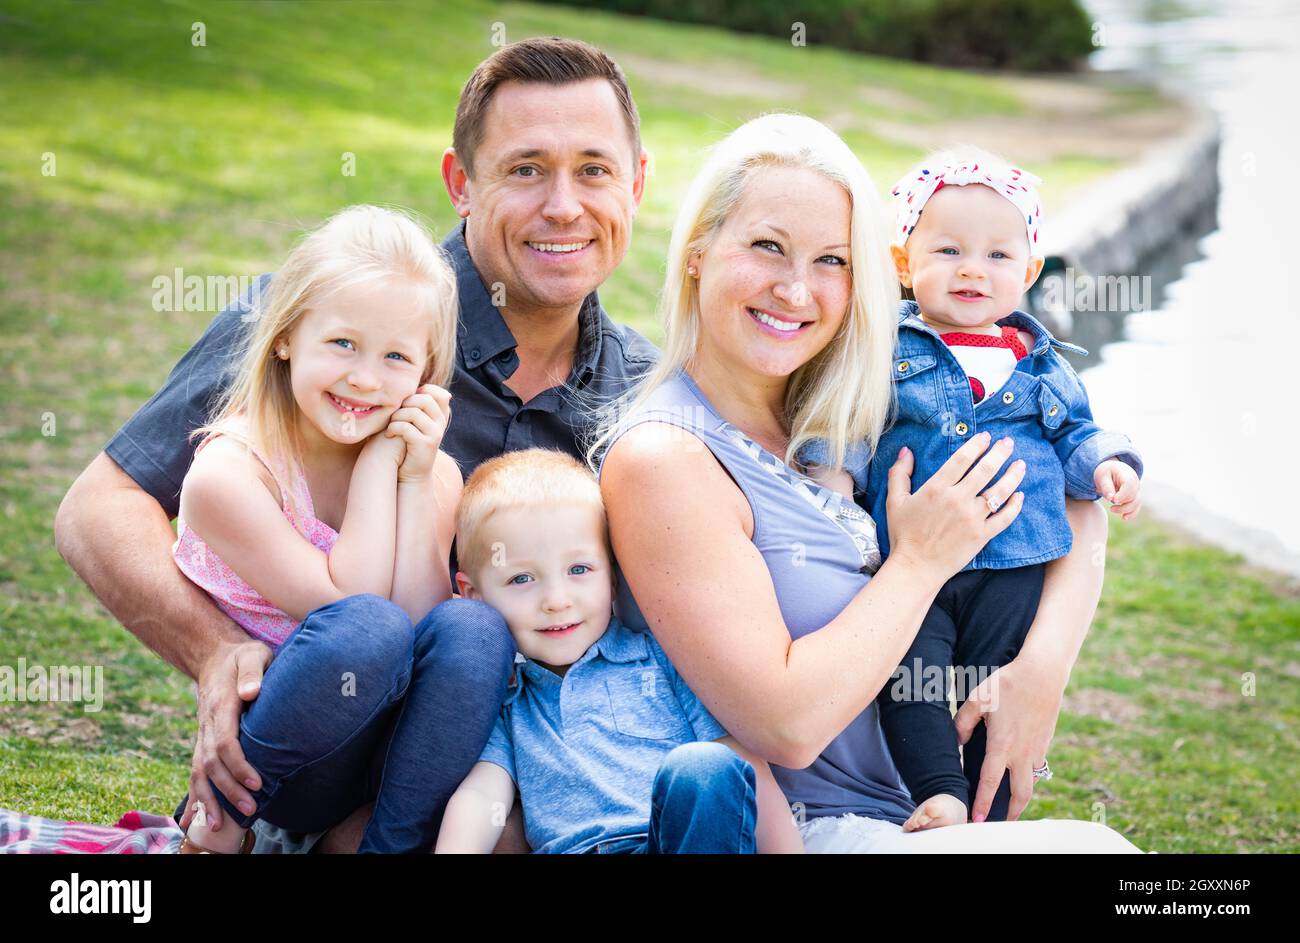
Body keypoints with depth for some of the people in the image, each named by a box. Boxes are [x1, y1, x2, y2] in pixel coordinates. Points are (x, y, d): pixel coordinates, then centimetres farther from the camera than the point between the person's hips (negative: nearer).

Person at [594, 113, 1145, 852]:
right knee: (1094, 845, -20)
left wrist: (1040, 670, -7)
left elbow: (1075, 513, 10)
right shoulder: (663, 458, -14)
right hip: (812, 833, -7)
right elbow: (786, 723, -20)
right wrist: (921, 562, -11)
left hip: (925, 814, 7)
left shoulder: (842, 425, 6)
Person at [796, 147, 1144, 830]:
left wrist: (1107, 465, -1)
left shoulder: (1041, 363, 10)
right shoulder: (885, 351, 2)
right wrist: (833, 470, -15)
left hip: (1014, 568, 2)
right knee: (910, 681, -17)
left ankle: (989, 816, 18)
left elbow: (1074, 435, 18)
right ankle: (941, 794, -8)